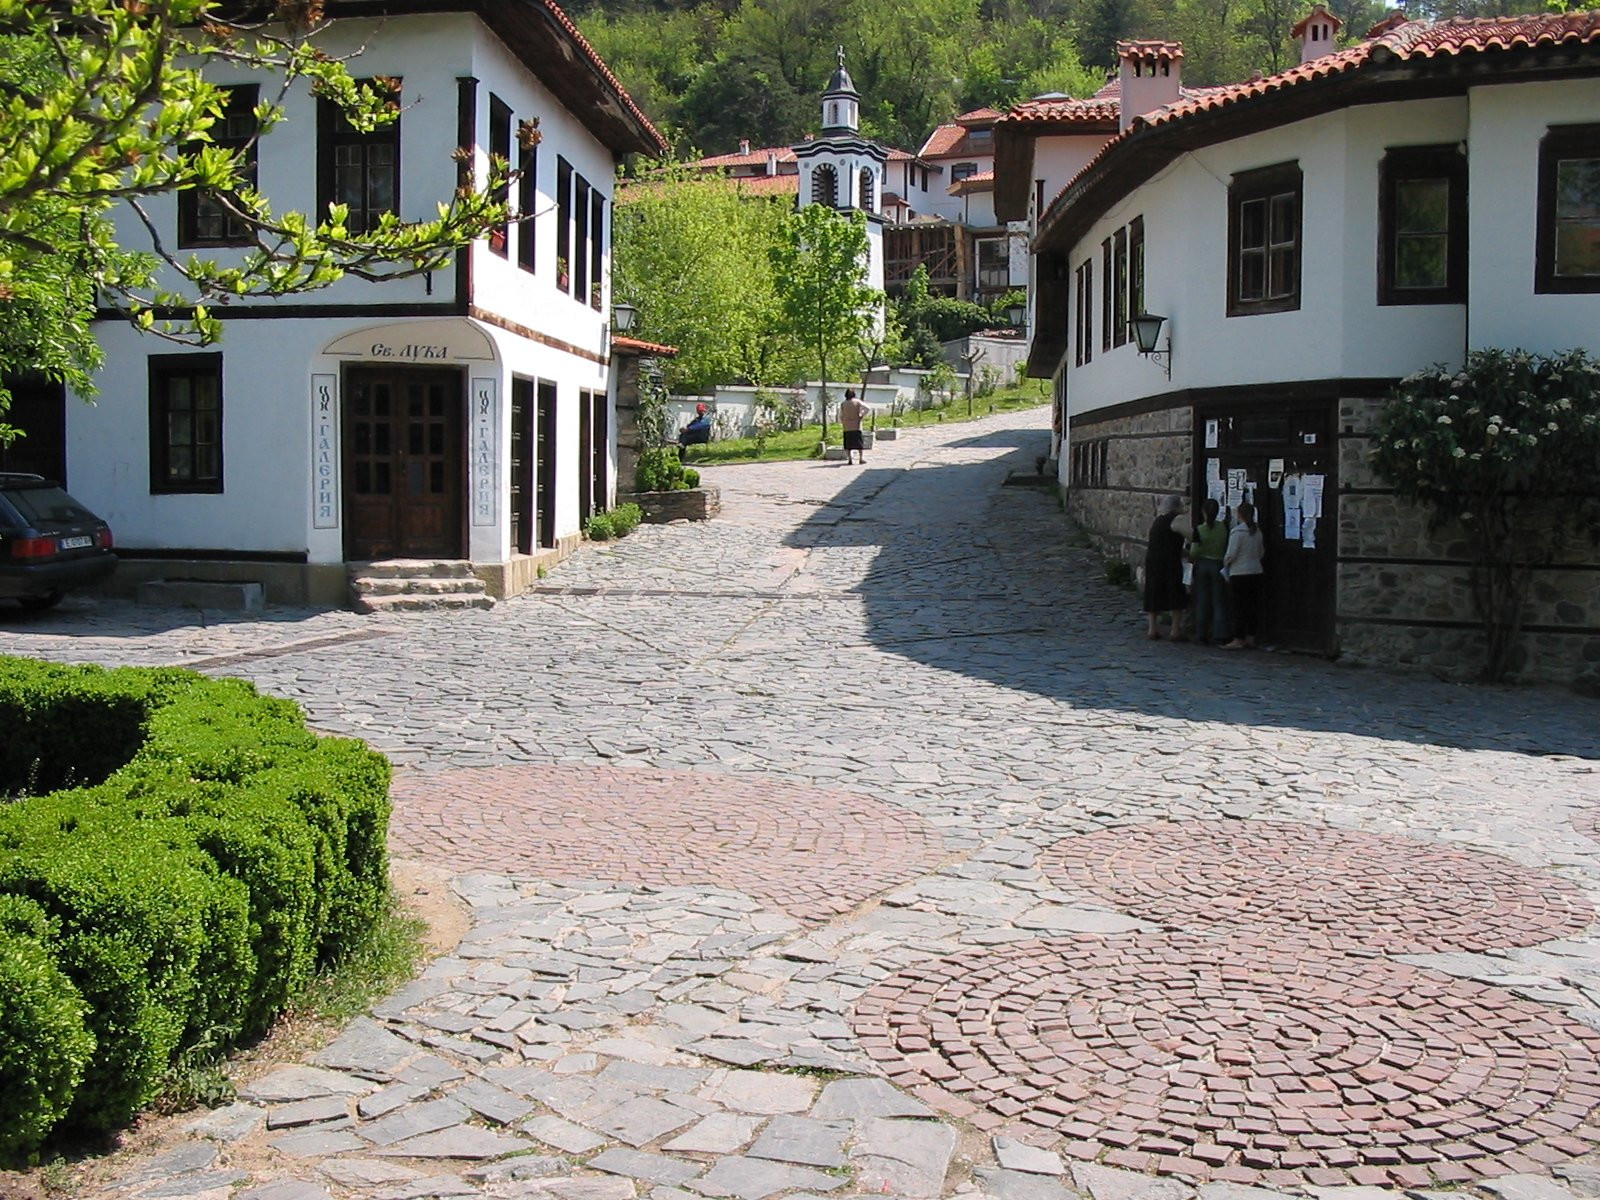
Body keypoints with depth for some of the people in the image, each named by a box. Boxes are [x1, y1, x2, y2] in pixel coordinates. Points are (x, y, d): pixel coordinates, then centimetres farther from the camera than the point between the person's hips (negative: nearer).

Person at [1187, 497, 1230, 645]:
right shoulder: (1224, 528, -6)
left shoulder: (1198, 529, -12)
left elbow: (1194, 552, -12)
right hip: (1218, 565, 1)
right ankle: (1220, 635, 1)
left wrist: (1191, 559, 8)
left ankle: (1202, 634, 13)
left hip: (1202, 565, 0)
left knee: (1202, 601, 9)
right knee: (1219, 601, 6)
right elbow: (1229, 548, 0)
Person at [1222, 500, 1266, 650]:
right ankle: (1250, 638, 14)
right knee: (1253, 605, 10)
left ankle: (1238, 640, -3)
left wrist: (1225, 563, 3)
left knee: (1239, 607, -4)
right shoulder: (1257, 531, 8)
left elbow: (1231, 554, -15)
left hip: (1240, 574, -7)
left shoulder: (1237, 531, -14)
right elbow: (1262, 552, 17)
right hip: (1256, 571, 7)